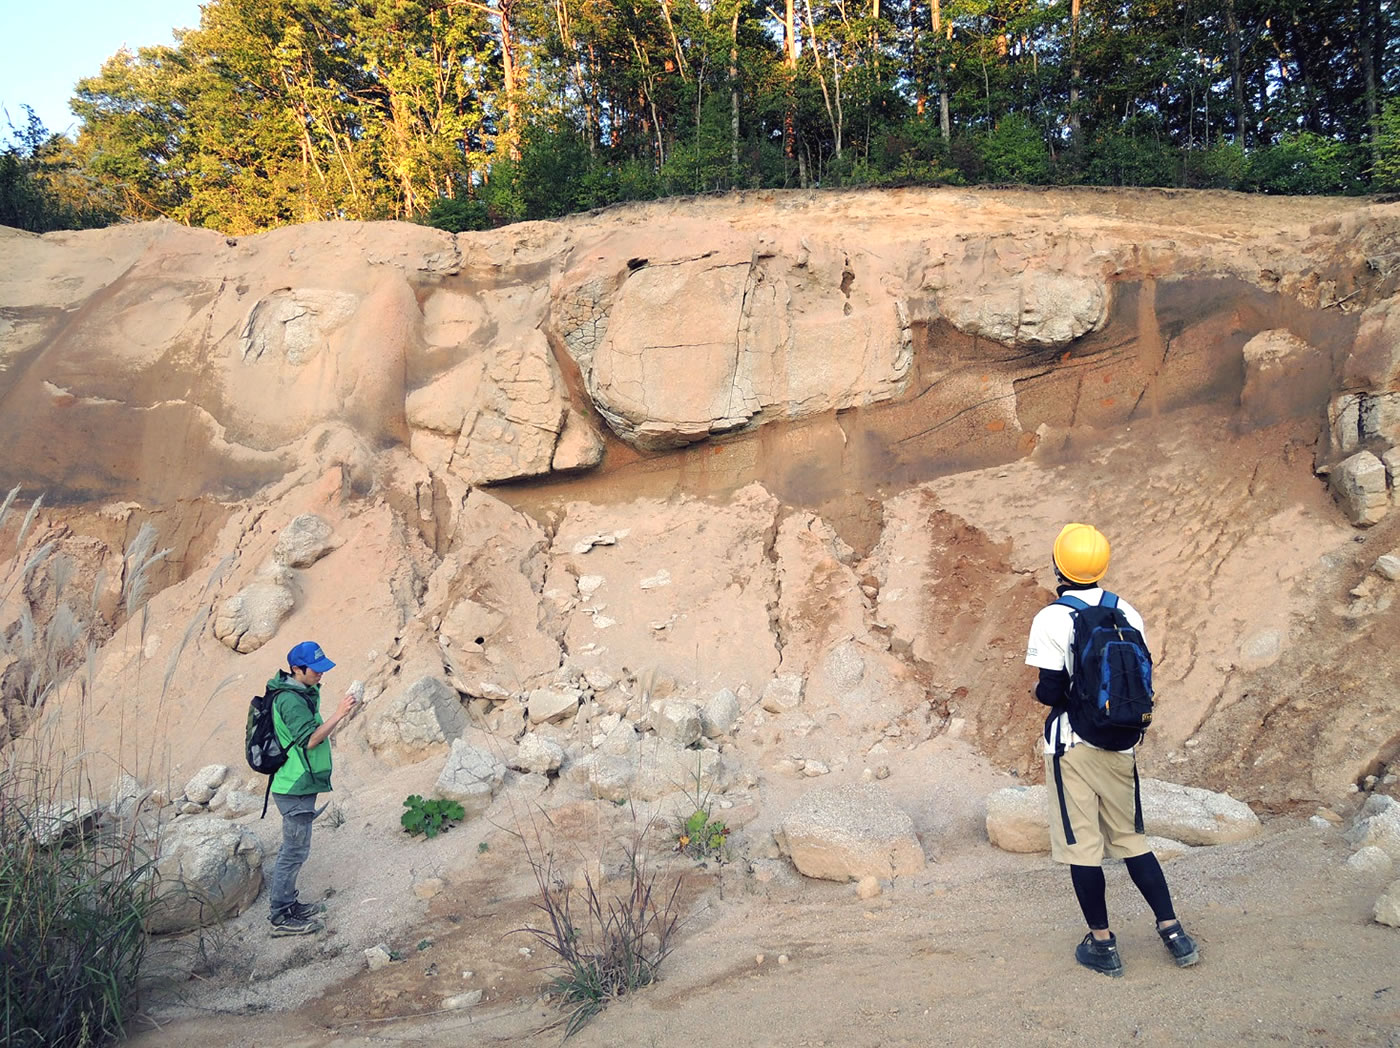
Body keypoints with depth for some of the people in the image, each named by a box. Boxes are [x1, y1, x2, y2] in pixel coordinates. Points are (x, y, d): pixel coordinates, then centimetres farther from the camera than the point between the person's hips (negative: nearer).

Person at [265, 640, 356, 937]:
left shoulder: (303, 692, 10)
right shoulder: (290, 700, -22)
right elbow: (309, 740, -28)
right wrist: (339, 715, -31)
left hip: (300, 785, 10)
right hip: (295, 788, -10)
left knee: (293, 847, 20)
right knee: (295, 850, -2)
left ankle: (287, 903, 32)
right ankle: (280, 918, 7)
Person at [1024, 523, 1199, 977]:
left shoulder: (1051, 619, -15)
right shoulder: (1127, 613, 1)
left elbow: (1052, 692, -16)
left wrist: (1040, 691, 5)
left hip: (1072, 746, -5)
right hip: (1119, 744, 5)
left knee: (1082, 845, 6)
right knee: (1130, 838, 18)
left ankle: (1102, 944, 15)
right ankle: (1172, 930, 20)